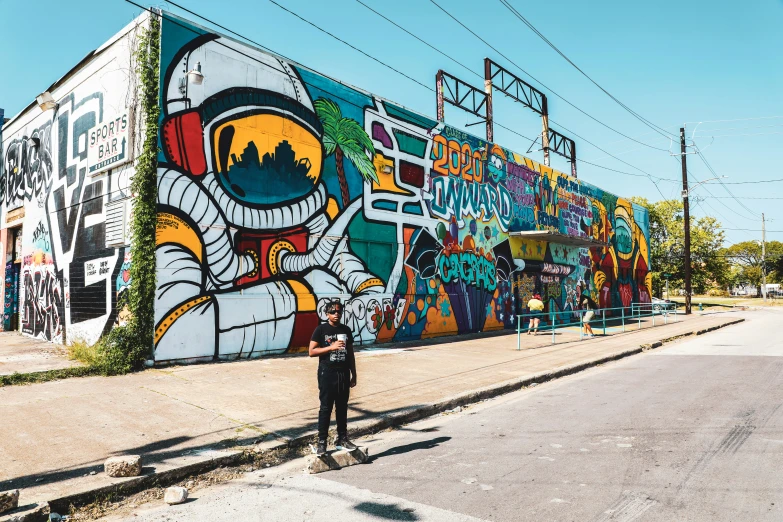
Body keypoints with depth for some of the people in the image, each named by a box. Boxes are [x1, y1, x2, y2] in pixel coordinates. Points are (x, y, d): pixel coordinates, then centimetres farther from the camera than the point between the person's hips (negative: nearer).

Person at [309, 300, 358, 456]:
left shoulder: (346, 330, 8)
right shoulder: (321, 329, -5)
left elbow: (350, 354, 13)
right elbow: (311, 351, -10)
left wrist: (353, 375, 11)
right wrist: (331, 347, -20)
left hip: (343, 374, 4)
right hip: (327, 374, -4)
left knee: (342, 408, 11)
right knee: (326, 408, -1)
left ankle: (342, 439, 22)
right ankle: (322, 441, 8)